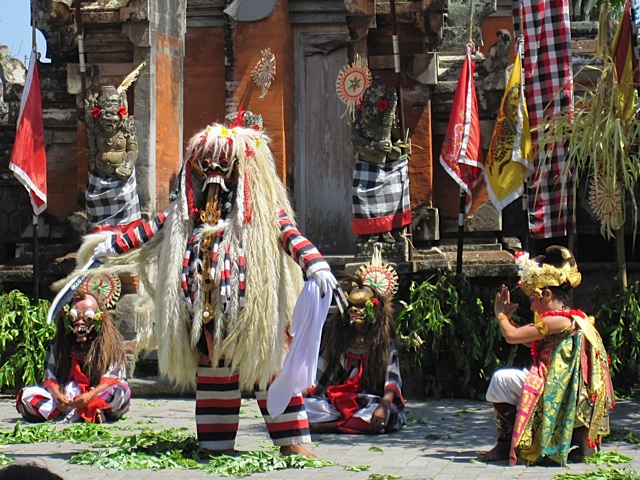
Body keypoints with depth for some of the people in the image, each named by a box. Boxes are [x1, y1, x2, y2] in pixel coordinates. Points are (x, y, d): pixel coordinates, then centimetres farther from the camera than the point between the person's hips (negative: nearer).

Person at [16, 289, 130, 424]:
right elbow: (50, 375, 1)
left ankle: (69, 417, -38)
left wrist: (91, 395, -28)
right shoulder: (59, 343, 9)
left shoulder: (111, 343, 0)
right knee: (26, 395, -21)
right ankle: (89, 414, -35)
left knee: (122, 392, -34)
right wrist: (57, 395, -21)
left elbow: (111, 379, -9)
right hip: (67, 396, 3)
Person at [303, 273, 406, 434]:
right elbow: (318, 376, 12)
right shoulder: (336, 339, 15)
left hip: (371, 403, -2)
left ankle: (327, 426, -31)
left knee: (387, 414, -38)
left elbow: (393, 382, -9)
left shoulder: (385, 343, 4)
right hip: (337, 402, 3)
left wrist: (384, 405, -29)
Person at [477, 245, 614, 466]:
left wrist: (501, 315, 5)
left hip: (562, 398, -10)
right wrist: (507, 316, 18)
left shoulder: (558, 321, -15)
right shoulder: (576, 319, 17)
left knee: (501, 379, -8)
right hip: (578, 402, 10)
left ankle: (506, 445, 0)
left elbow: (511, 336, -14)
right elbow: (529, 340, 23)